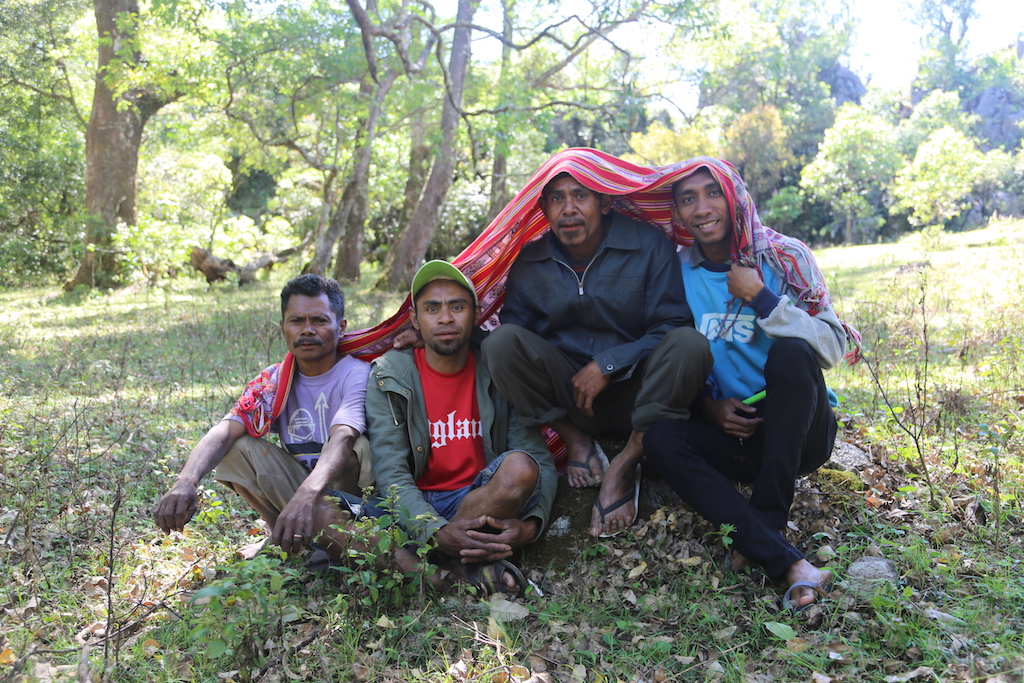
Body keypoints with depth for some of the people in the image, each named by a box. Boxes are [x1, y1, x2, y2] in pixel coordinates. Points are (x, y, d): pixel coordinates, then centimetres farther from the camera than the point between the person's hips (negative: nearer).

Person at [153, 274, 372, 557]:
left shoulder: (357, 374, -17)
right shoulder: (272, 382, -2)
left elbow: (343, 437, -36)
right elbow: (226, 430, -18)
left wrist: (307, 495, -55)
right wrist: (187, 481, -39)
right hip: (299, 487, 5)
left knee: (356, 444, -34)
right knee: (238, 448, -14)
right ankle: (287, 537, -5)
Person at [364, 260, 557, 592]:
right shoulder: (388, 377, -4)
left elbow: (540, 461, -4)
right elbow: (390, 473, -12)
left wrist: (530, 524, -26)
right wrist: (438, 532, -30)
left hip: (484, 501, 1)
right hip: (417, 506, 0)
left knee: (520, 467, -31)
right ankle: (464, 568, -26)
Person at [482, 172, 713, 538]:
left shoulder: (649, 244, -6)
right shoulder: (529, 263, 1)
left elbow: (672, 325, -8)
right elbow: (512, 326, 3)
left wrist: (608, 364, -19)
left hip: (635, 395, -1)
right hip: (568, 403, 2)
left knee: (689, 344, -30)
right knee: (502, 342, -21)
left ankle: (625, 465, -19)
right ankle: (576, 441, -5)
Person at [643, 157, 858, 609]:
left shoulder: (784, 257, -3)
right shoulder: (677, 272, 3)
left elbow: (834, 346, -11)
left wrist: (762, 299, -20)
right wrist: (707, 406, -11)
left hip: (799, 430, -2)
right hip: (730, 432, 2)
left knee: (791, 351, -31)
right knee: (659, 439, -27)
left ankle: (767, 521, -27)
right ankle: (787, 563, -37)